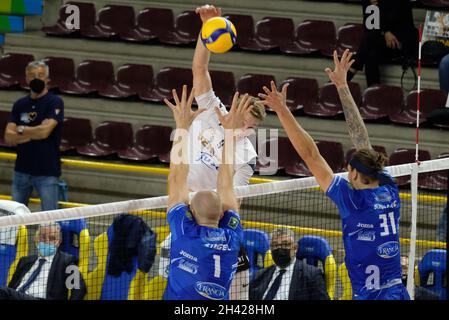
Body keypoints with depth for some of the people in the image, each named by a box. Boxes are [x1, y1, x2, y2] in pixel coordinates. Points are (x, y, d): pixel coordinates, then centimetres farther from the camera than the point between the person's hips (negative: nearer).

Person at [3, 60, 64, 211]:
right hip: (22, 170, 5)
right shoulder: (20, 105, 9)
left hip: (47, 172, -5)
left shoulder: (55, 102, -6)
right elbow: (9, 138, 1)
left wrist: (21, 130, -3)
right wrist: (33, 134, -13)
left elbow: (45, 131, -18)